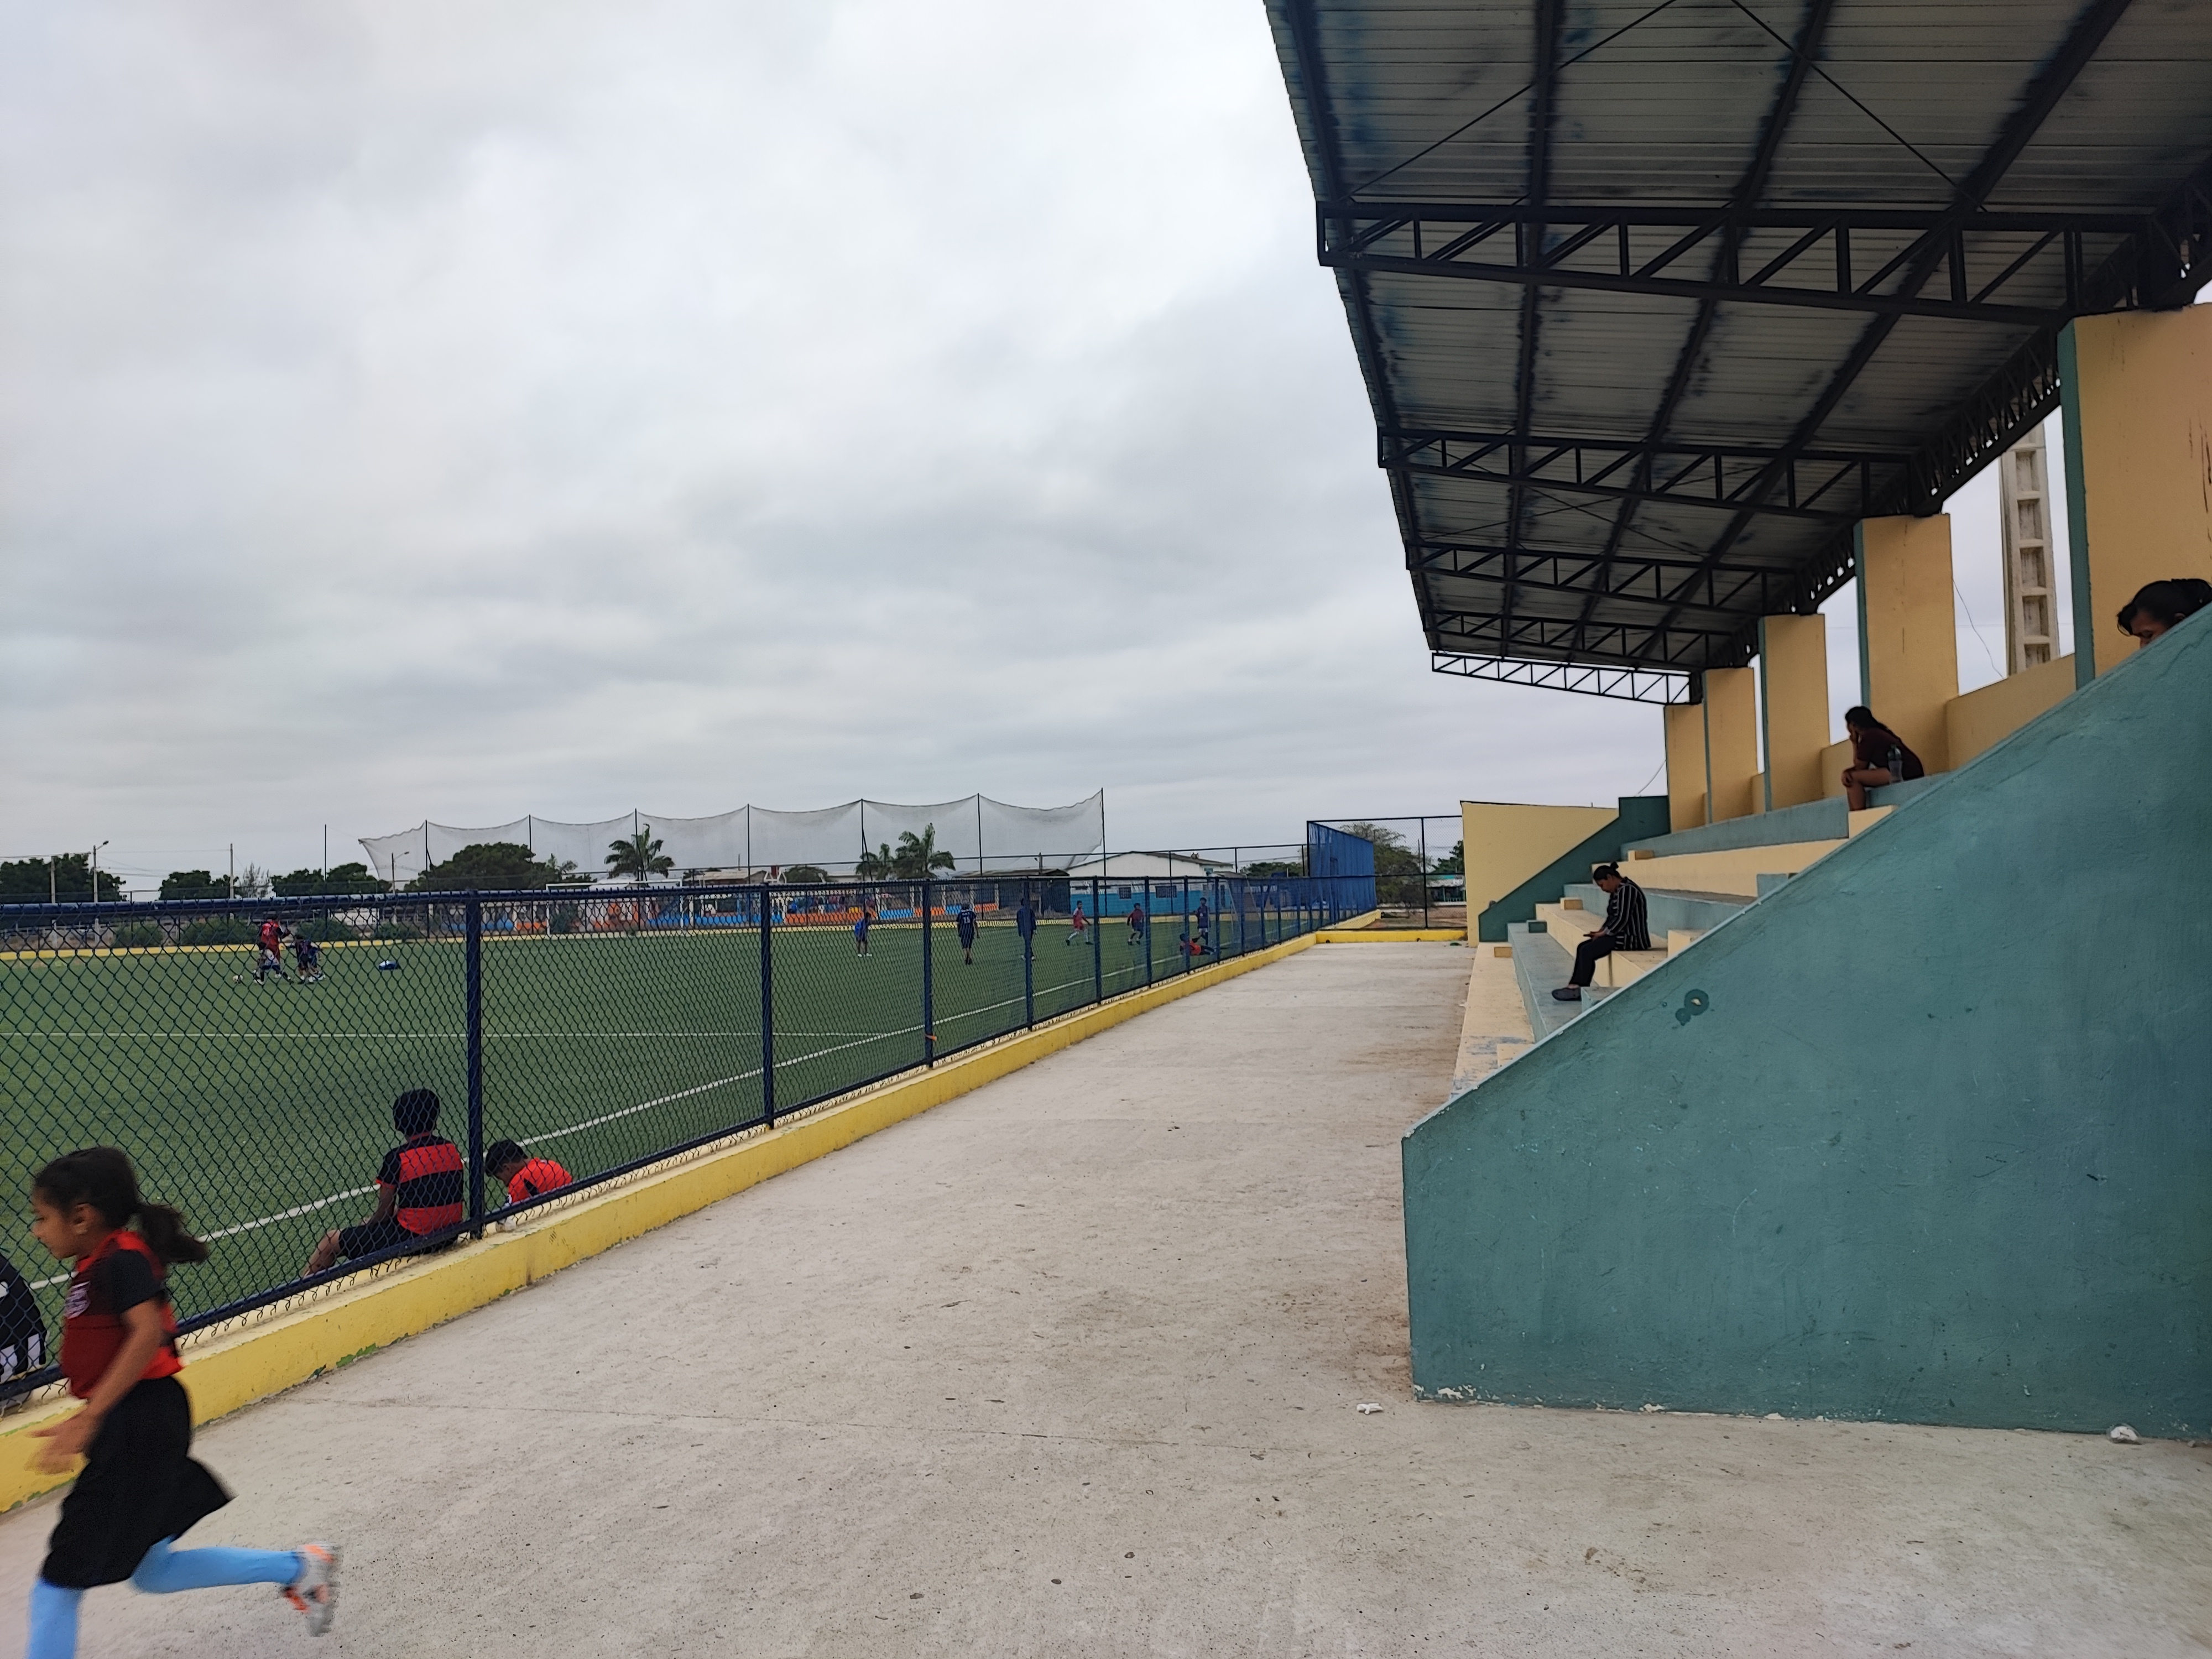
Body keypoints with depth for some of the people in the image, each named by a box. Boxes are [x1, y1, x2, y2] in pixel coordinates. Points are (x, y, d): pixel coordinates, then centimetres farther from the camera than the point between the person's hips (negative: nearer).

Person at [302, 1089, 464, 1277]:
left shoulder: (397, 1158, -13)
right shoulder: (452, 1150, 2)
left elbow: (384, 1213, -7)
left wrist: (369, 1225, 16)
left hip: (411, 1238, -6)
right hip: (449, 1236, 6)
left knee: (331, 1240, 12)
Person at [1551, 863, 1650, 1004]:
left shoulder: (1627, 890, -18)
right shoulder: (1617, 891, 15)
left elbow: (1622, 919, -23)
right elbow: (1612, 917, 19)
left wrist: (1603, 933, -12)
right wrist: (1600, 931, 3)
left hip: (1631, 938, -11)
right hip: (1621, 934, 11)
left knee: (1587, 952, -16)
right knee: (1582, 947, 4)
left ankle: (1580, 991, -6)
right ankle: (1574, 986, -2)